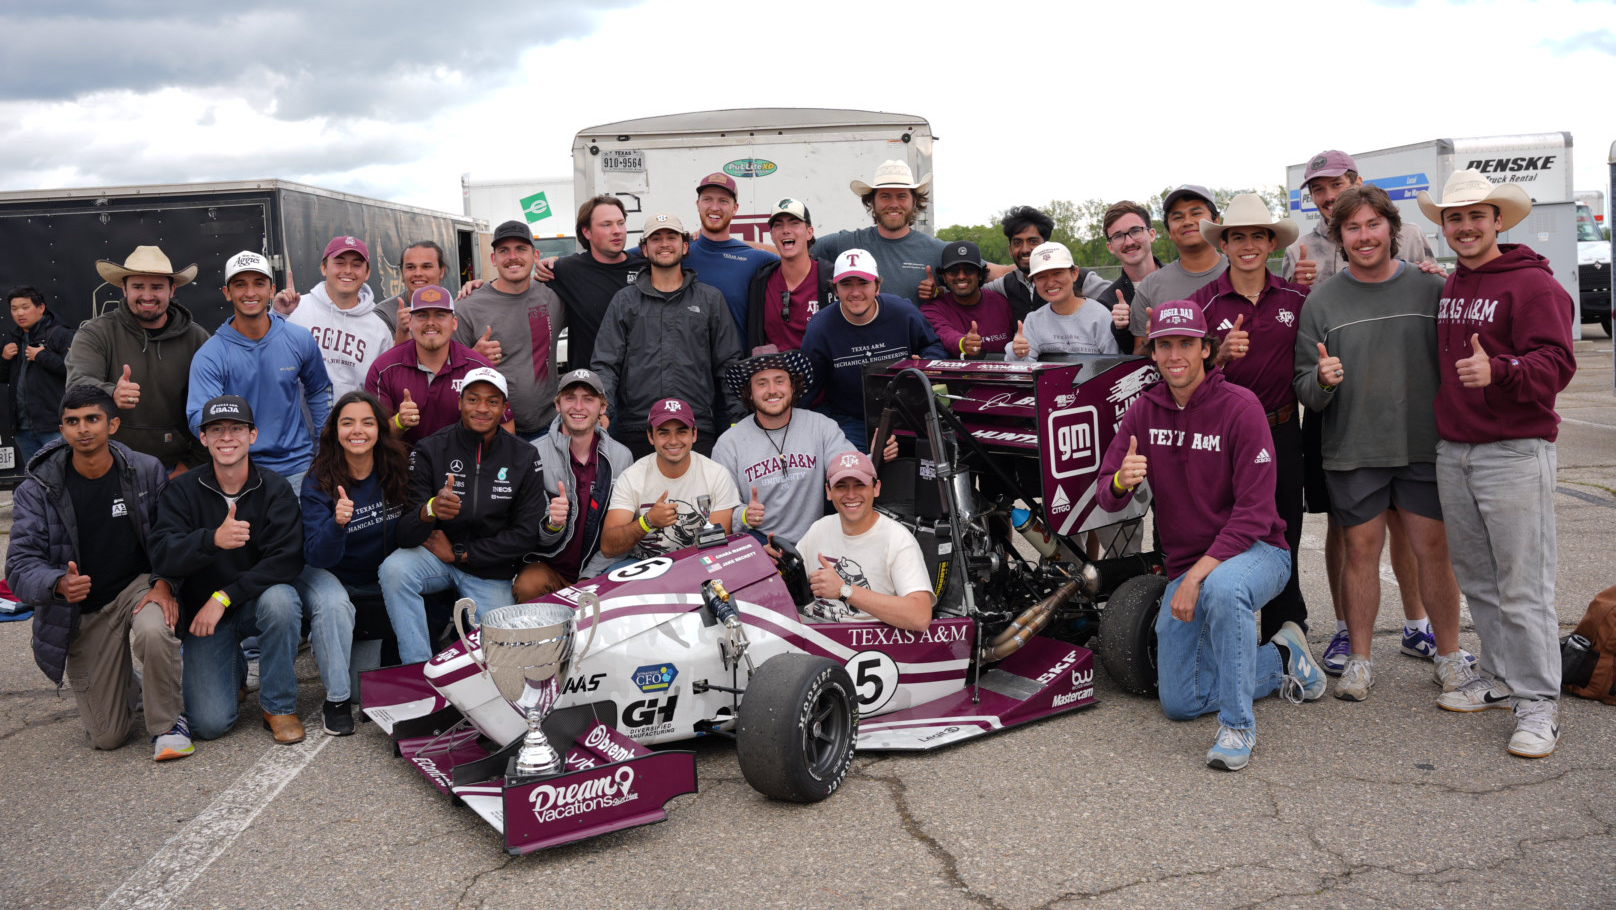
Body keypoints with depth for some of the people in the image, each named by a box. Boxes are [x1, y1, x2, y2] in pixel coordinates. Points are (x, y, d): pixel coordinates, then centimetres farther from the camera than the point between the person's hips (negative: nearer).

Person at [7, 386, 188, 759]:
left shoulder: (147, 471, -8)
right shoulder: (37, 491, -9)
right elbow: (21, 566, -14)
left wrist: (165, 583, -23)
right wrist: (60, 584, -35)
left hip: (139, 585, -1)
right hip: (81, 613, 1)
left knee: (153, 631, -40)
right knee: (107, 737, 0)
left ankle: (167, 722, -13)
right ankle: (128, 687, 37)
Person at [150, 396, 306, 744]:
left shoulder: (275, 489, -8)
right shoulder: (183, 490, -5)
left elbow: (287, 560, -18)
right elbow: (162, 556, -18)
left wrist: (225, 596, -24)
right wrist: (213, 539, -38)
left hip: (257, 602, 0)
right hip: (202, 609, 0)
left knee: (280, 599, -37)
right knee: (209, 723, -14)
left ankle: (279, 706, -14)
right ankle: (234, 668, 23)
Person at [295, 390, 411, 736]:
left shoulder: (398, 469, -10)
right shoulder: (318, 482, -17)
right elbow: (318, 557, -24)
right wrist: (337, 523, -42)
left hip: (381, 582, 3)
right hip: (329, 577, -3)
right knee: (333, 604, -35)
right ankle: (337, 699, -19)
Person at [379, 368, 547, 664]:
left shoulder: (525, 458, -4)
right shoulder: (430, 450, -8)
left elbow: (525, 534, -5)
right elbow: (405, 534, -15)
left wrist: (459, 552, -9)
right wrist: (429, 511, -39)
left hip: (490, 572, 0)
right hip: (435, 557, 0)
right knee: (394, 569, -31)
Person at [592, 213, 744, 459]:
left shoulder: (711, 299, 13)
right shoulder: (624, 300, 13)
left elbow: (729, 365, 12)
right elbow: (606, 364, 8)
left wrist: (736, 424, 4)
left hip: (698, 430, 0)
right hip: (635, 432, 0)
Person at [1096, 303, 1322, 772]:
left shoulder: (1239, 406, -15)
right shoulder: (1144, 411, -1)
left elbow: (1254, 513, -20)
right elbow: (1106, 496, -3)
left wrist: (1198, 575, -28)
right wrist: (1121, 482, -28)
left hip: (1255, 552, -5)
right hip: (1185, 566, 5)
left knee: (1222, 589, -42)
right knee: (1180, 703, 2)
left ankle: (1238, 725, -24)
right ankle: (1281, 660, 25)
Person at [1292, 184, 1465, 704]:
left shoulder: (1431, 289, 3)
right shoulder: (1322, 302, 3)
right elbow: (1303, 389, 4)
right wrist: (1321, 380, -18)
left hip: (1425, 446, 0)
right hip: (1352, 451, 0)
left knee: (1434, 548, 3)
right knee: (1361, 549, 5)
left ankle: (1450, 656, 19)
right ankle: (1360, 660, 17)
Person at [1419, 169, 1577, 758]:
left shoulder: (1533, 284, -7)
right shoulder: (1449, 288, 15)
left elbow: (1555, 366, -16)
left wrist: (1498, 371, -33)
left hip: (1514, 454, -7)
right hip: (1452, 452, 7)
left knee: (1523, 587, -4)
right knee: (1476, 578, 13)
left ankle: (1539, 704, 3)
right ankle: (1500, 679, 26)